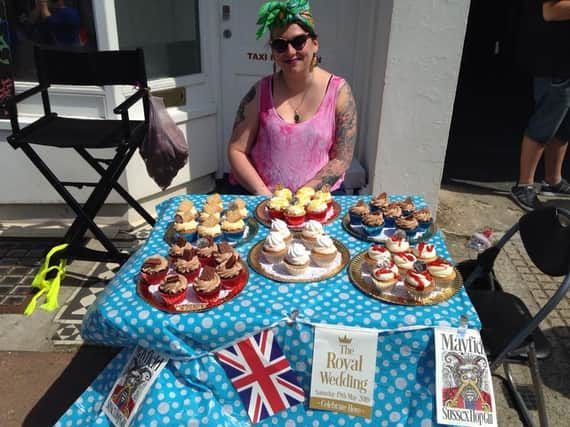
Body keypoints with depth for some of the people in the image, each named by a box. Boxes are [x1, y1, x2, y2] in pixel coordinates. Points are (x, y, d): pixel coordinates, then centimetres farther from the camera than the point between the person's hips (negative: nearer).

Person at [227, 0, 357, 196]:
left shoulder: (339, 91, -2)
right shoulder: (260, 91, 1)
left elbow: (341, 159, -3)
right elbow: (236, 151, 1)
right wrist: (265, 195, -11)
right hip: (256, 194, 0)